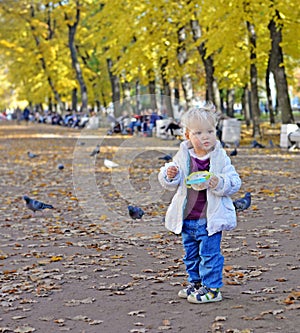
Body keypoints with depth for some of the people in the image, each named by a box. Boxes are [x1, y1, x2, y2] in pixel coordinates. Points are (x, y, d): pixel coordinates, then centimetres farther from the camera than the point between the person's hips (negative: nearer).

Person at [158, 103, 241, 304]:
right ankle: (195, 283, 33)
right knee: (191, 254, 17)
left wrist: (219, 183, -26)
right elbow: (171, 184, 9)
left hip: (210, 218, -5)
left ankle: (212, 288, 7)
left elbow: (235, 183, -8)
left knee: (210, 253, -2)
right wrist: (169, 175, -14)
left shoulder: (220, 158, -8)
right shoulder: (182, 157, 0)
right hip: (187, 219, 5)